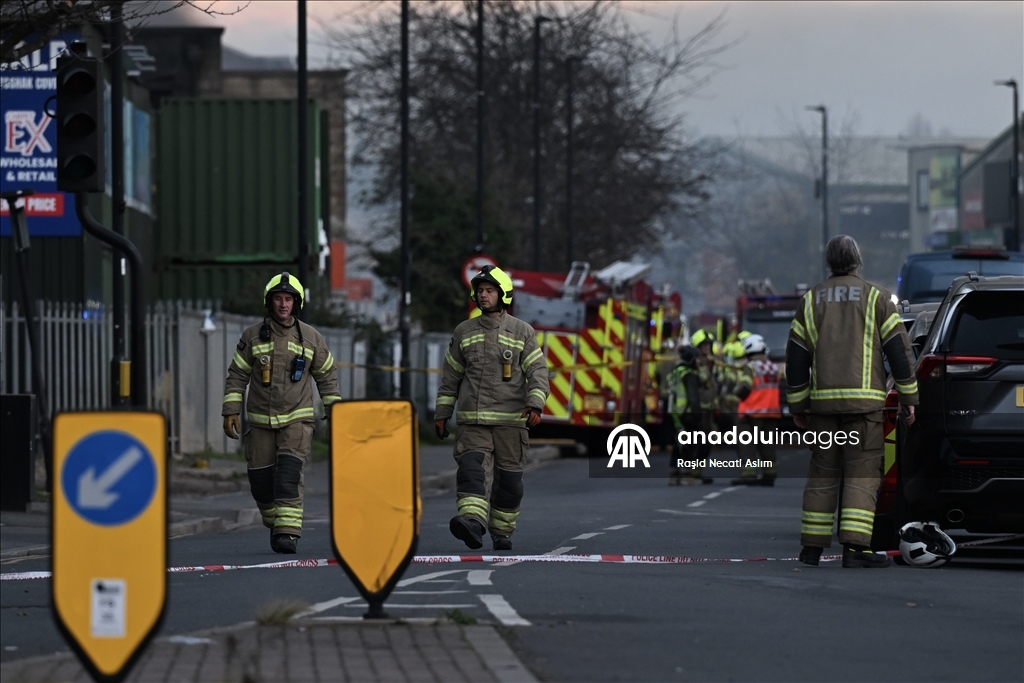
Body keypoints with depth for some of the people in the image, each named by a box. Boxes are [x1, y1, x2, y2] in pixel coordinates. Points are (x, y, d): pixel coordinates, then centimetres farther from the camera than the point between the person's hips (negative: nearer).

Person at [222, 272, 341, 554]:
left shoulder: (311, 338, 1)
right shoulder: (252, 336, 1)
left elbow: (327, 376, 11)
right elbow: (237, 376, 5)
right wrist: (231, 412, -3)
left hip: (297, 419, -2)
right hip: (260, 422, 2)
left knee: (289, 476, -17)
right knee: (261, 481, 4)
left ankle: (287, 532, -21)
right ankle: (275, 525, 26)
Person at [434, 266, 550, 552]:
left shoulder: (522, 332, 4)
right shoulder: (464, 332, 11)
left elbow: (538, 371, -3)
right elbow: (450, 376, 16)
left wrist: (535, 405, -18)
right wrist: (441, 414, 15)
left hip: (510, 420, -1)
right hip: (472, 420, 1)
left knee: (508, 479, 4)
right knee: (472, 469, -19)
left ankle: (502, 532, 18)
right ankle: (472, 523, -35)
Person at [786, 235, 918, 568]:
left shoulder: (812, 301, 10)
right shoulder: (875, 298, 1)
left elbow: (796, 357, 9)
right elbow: (898, 349, -3)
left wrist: (798, 405, 15)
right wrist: (908, 398, 3)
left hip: (823, 401, 3)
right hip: (864, 402, -3)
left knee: (822, 474, 10)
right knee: (862, 475, -4)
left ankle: (812, 546, 11)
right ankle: (855, 546, -14)